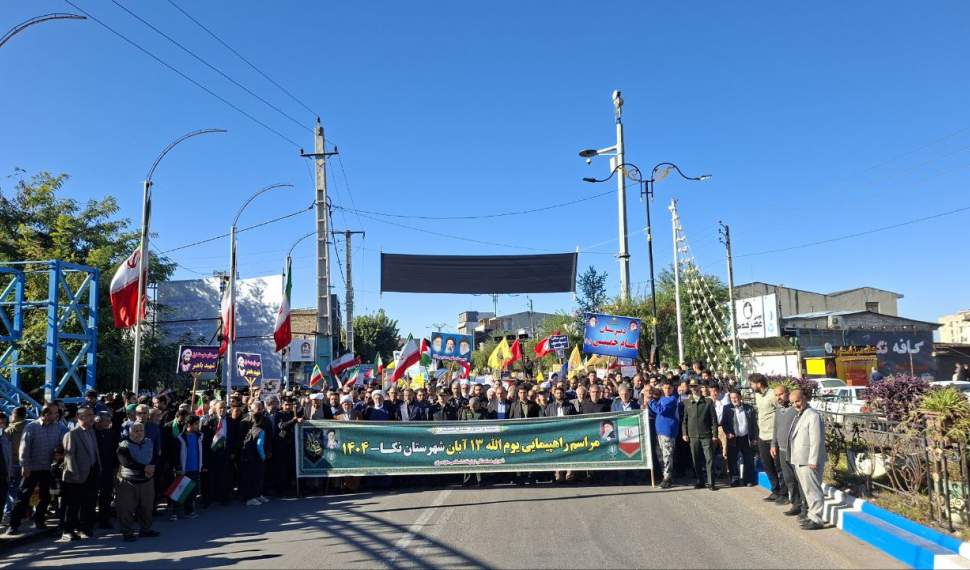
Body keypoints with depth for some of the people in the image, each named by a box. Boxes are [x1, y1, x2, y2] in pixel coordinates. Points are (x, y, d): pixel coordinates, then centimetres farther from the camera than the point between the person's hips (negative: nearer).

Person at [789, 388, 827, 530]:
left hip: (809, 462, -9)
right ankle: (813, 515, 26)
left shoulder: (813, 416, -14)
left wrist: (813, 461, -20)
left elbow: (816, 441, -19)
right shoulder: (800, 416, 17)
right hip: (799, 461, 9)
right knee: (807, 490, 16)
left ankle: (817, 520, 2)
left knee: (812, 490, -4)